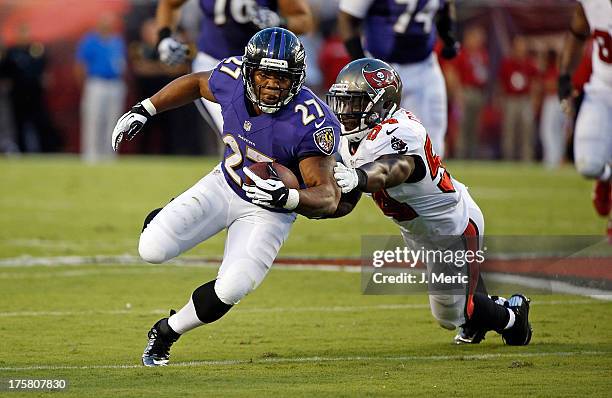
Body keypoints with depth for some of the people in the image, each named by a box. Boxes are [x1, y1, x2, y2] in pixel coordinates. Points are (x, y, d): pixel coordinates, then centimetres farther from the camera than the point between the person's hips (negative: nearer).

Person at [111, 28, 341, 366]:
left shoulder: (311, 123, -32)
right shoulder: (233, 79, -20)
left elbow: (328, 197, -31)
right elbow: (196, 83, 6)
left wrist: (287, 198, -51)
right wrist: (144, 110, 1)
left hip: (269, 211, -3)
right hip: (225, 184, 3)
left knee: (231, 289, -20)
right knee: (152, 250, -16)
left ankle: (166, 333, 8)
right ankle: (162, 220, 22)